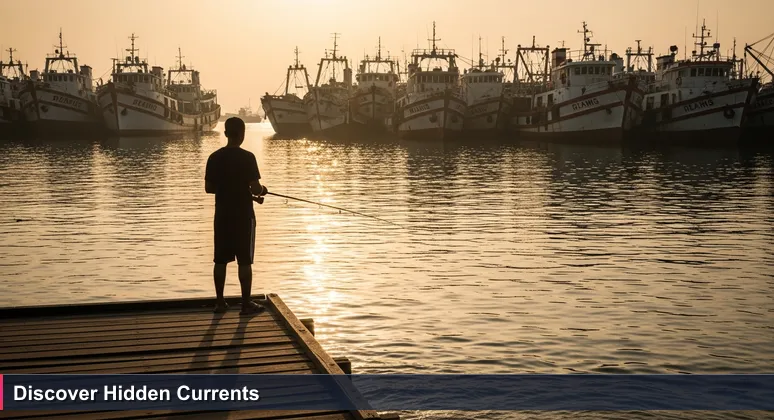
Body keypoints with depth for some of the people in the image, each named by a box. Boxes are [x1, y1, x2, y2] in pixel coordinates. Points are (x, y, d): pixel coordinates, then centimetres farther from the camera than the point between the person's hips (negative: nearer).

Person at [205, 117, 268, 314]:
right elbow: (255, 188, -16)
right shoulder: (247, 157, -13)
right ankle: (246, 303, 5)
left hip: (222, 215, 5)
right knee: (245, 261, 1)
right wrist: (263, 190, 6)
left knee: (221, 260, 11)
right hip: (243, 215, -5)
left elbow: (208, 188, 7)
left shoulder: (214, 157, 2)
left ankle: (220, 302, 17)